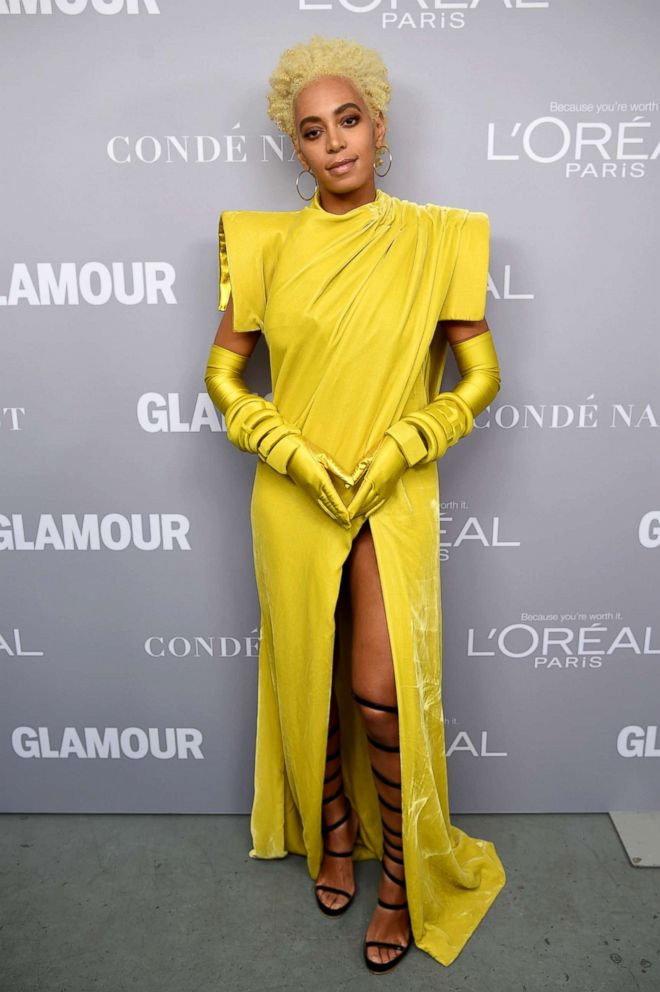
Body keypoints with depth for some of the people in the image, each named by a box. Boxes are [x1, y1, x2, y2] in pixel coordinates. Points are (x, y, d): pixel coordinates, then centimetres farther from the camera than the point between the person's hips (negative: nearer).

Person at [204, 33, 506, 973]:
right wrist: (296, 453, -9)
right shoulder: (266, 243, 2)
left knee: (384, 694, -3)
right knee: (309, 679, 12)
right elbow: (224, 374, 4)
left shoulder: (436, 238, -1)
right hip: (293, 498, 2)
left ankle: (403, 876, 24)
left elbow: (480, 375, 1)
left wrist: (393, 451, -11)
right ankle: (333, 833, 39)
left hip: (396, 497, -1)